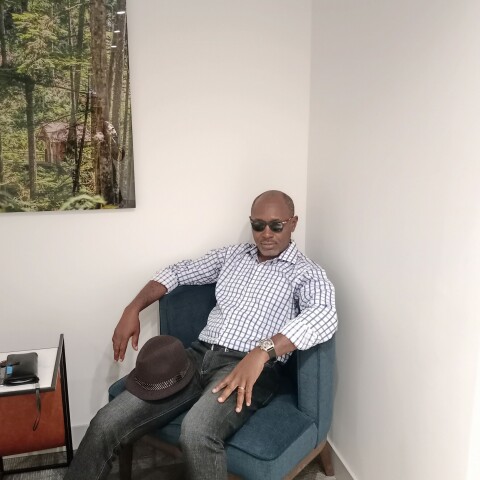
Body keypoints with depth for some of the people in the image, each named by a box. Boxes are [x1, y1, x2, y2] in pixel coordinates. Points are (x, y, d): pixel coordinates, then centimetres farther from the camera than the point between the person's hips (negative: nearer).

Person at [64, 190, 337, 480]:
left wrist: (262, 351, -31)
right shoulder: (232, 255, 19)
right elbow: (178, 272, 24)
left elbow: (324, 316, -18)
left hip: (251, 367, -4)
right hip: (200, 355, 5)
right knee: (107, 423, -13)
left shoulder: (307, 273, 3)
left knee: (196, 432, -36)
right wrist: (133, 309, 9)